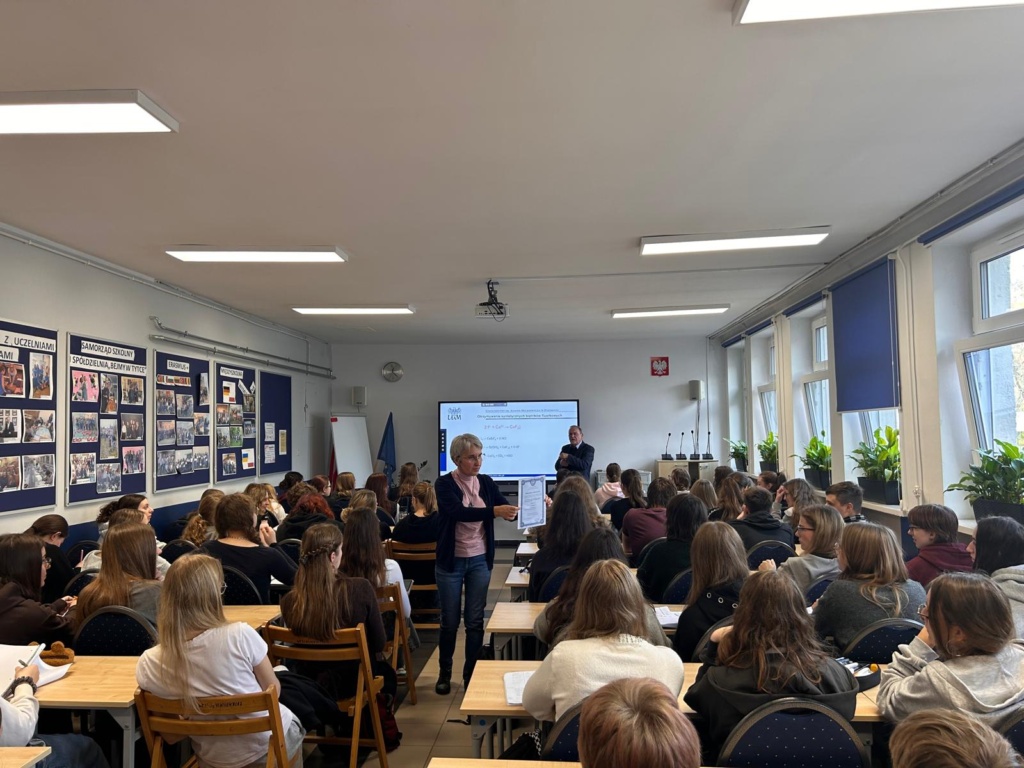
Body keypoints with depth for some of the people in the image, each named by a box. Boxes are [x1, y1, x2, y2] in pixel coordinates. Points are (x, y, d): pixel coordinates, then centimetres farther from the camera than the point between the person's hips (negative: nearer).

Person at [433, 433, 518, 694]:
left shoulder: (486, 483, 1)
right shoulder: (444, 483, -12)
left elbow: (508, 509, -3)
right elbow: (460, 512, -28)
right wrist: (494, 511, -41)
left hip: (480, 561, 3)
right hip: (451, 562, -3)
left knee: (475, 620, 6)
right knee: (450, 621, 9)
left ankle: (472, 673, 21)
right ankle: (444, 672, 29)